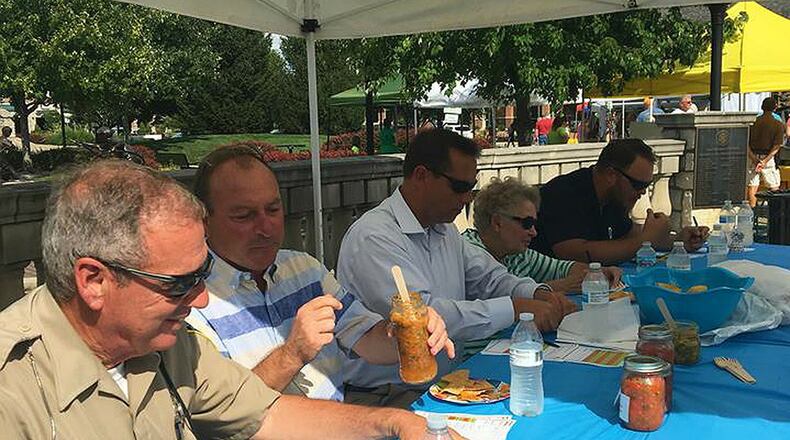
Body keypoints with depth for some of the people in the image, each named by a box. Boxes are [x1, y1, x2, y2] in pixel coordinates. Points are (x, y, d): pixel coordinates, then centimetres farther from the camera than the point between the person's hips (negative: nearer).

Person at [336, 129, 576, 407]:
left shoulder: (444, 230, 14)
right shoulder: (373, 237, -18)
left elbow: (488, 277, 18)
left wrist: (539, 294, -3)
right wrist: (515, 309, -23)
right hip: (384, 398, -9)